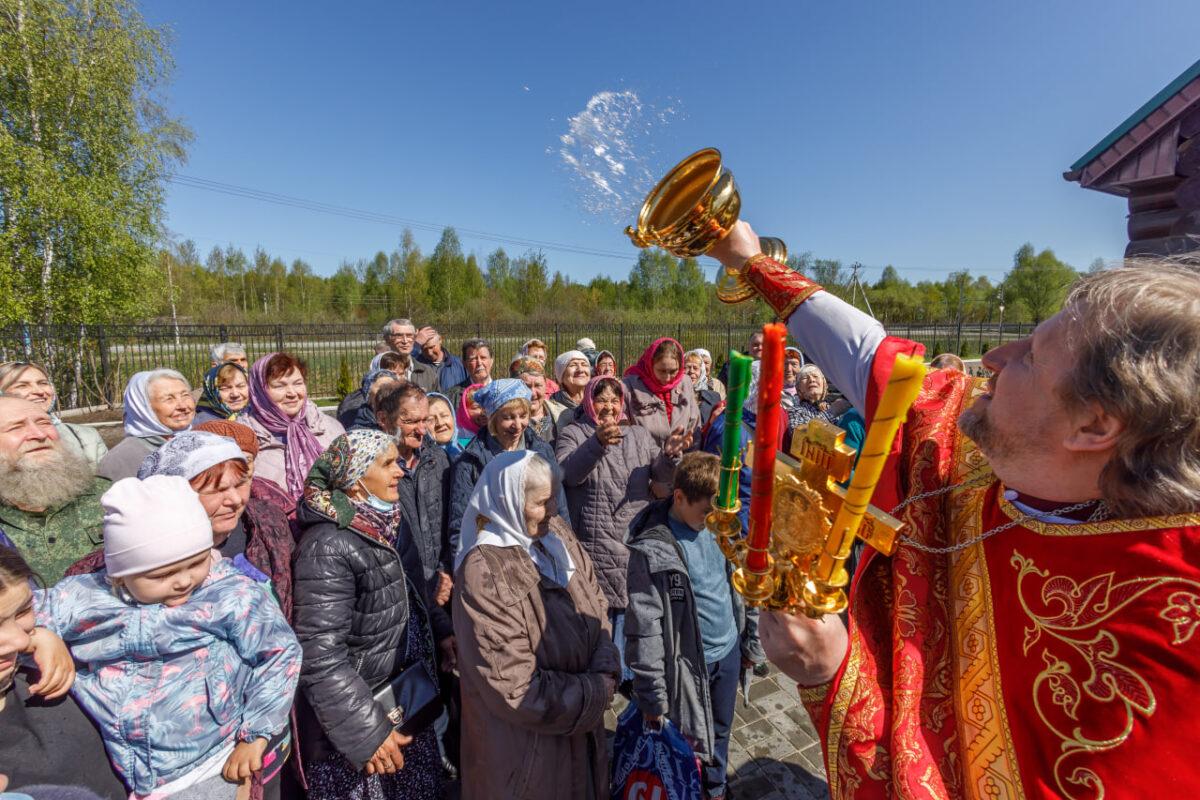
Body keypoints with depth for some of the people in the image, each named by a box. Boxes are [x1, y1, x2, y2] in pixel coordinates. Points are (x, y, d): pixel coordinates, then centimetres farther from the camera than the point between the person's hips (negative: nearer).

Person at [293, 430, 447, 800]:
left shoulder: (387, 523, 0)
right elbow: (320, 656, -24)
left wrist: (441, 632, 8)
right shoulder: (329, 545, -24)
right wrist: (365, 731, -22)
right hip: (360, 715, -7)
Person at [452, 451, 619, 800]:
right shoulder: (485, 574, -28)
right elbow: (514, 688, -25)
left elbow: (596, 606, 0)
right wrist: (595, 693, -16)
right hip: (526, 741, -6)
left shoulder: (557, 535, -7)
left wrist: (604, 674, -14)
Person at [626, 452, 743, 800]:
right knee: (688, 741, 16)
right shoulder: (652, 550, -25)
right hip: (692, 663, -5)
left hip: (728, 651, 6)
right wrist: (651, 696, -15)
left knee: (720, 731, 25)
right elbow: (644, 628, -20)